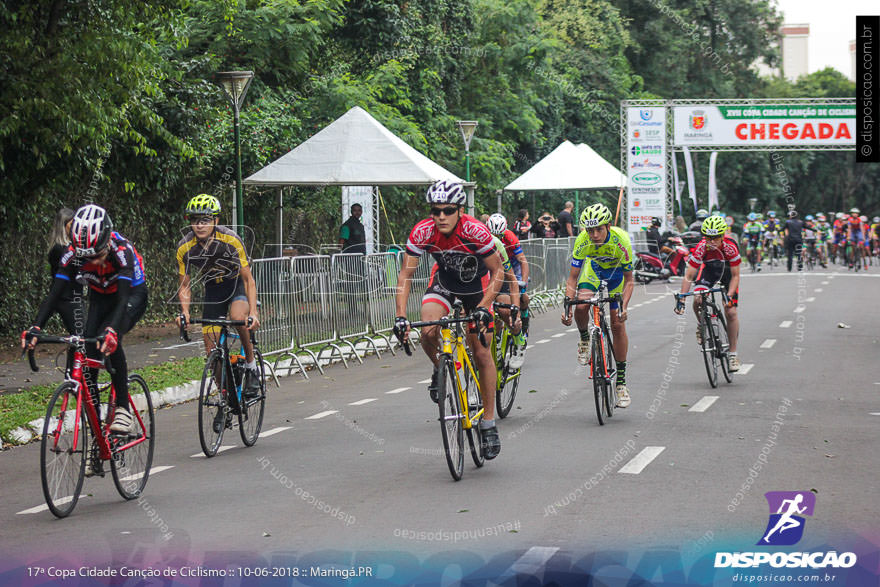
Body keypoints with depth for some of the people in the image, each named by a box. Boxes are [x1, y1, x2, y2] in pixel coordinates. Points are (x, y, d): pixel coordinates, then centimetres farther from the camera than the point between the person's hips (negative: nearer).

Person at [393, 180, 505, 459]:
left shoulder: (475, 231, -33)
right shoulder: (422, 232, -27)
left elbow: (497, 271, -23)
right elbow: (405, 274, -21)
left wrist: (484, 307, -35)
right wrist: (401, 316, -31)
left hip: (476, 283, -2)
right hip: (444, 279, 2)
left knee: (481, 351, -5)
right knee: (429, 333, -26)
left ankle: (489, 423, 5)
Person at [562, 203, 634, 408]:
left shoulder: (621, 240, -35)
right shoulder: (582, 241, -31)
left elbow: (629, 280, -26)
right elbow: (573, 278, -23)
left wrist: (624, 306, -40)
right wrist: (567, 306, -35)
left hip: (616, 273, -1)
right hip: (593, 271, 1)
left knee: (618, 324, -7)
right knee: (581, 306, -28)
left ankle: (621, 381, 2)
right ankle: (585, 339, 5)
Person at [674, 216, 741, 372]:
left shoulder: (730, 247, -35)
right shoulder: (701, 248, -32)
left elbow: (735, 276, -27)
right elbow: (689, 276, -29)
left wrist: (729, 296, -41)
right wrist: (681, 299, -38)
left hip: (728, 270, -1)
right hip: (709, 269, 1)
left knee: (731, 312, -10)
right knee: (697, 301, -25)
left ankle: (733, 354, 1)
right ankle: (702, 325, 9)